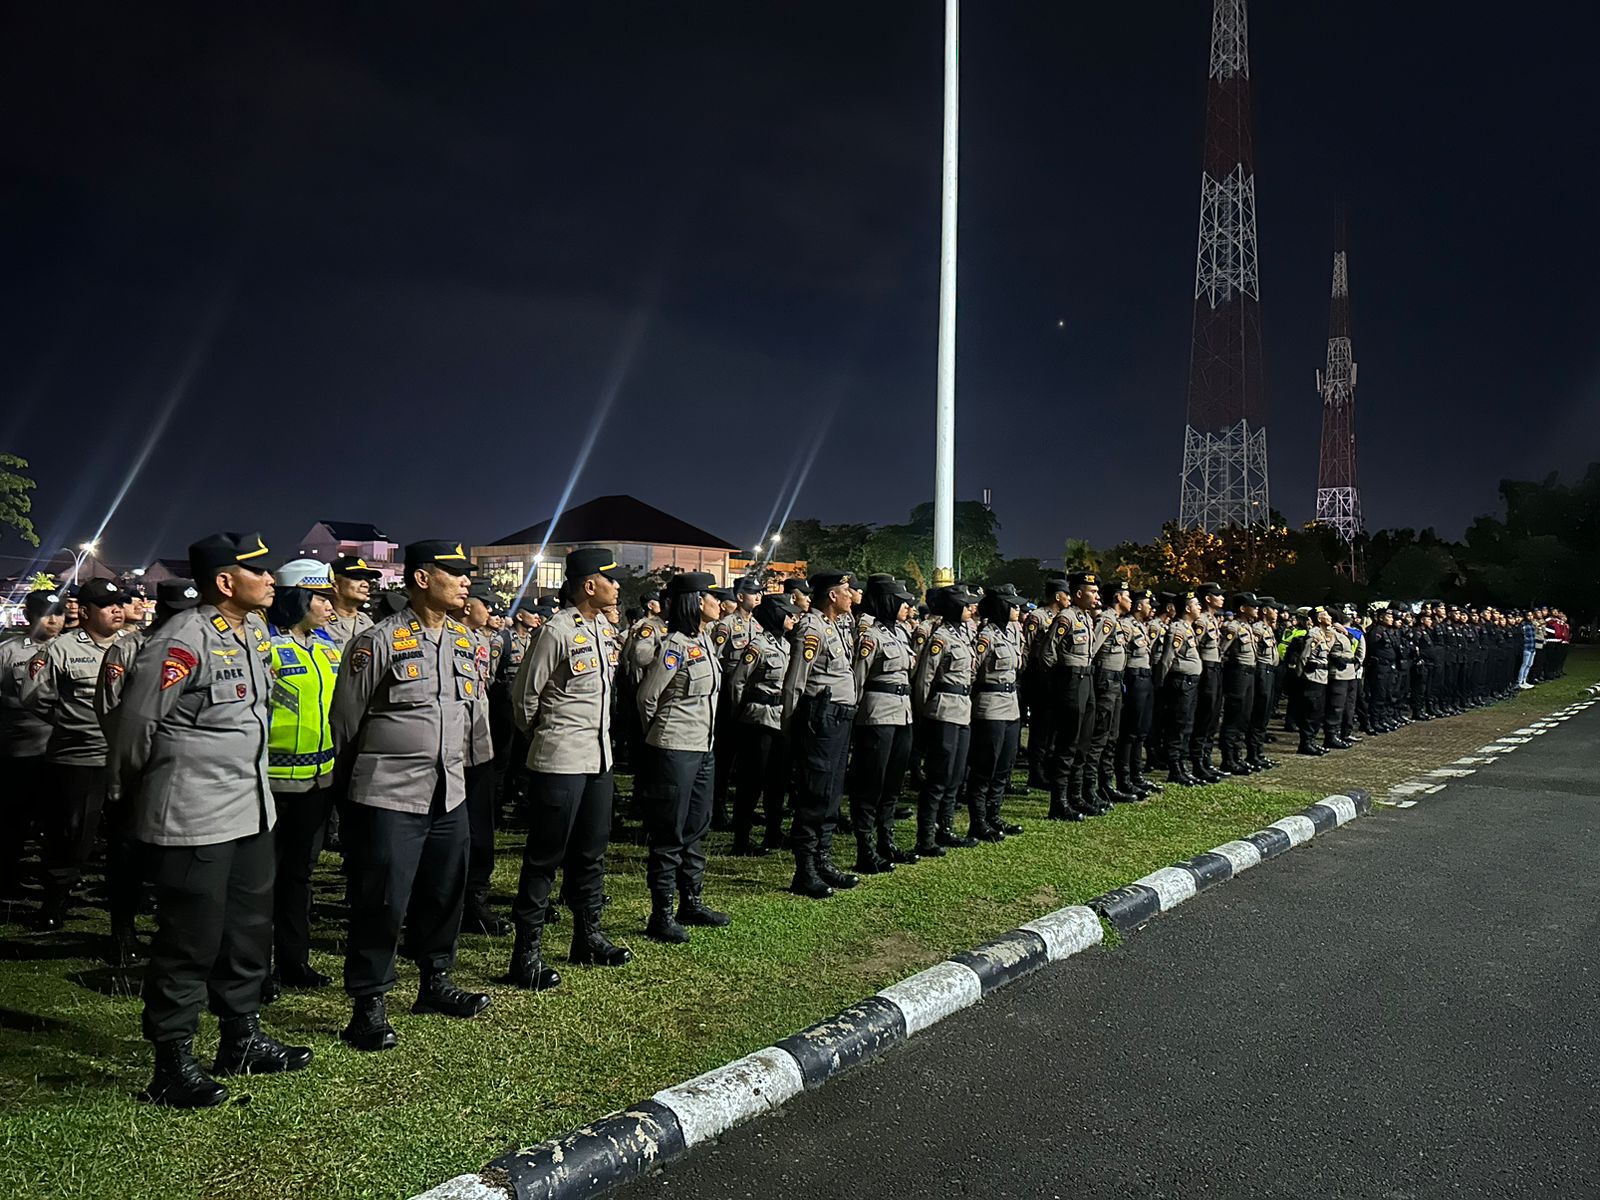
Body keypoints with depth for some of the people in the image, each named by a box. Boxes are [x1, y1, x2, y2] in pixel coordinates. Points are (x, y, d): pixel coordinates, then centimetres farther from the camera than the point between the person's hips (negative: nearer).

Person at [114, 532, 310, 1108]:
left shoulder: (254, 631, 8)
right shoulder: (181, 642, -19)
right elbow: (134, 724, -11)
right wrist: (141, 792, 4)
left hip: (252, 811, 9)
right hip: (193, 821, -8)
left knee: (250, 930, 17)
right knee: (189, 942, 2)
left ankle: (242, 1040, 33)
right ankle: (172, 1066, 17)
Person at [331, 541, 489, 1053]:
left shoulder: (465, 641, 9)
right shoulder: (379, 641, -11)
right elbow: (345, 718, -3)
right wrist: (360, 779, 6)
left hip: (449, 794, 7)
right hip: (390, 797, -6)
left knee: (443, 894, 16)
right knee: (382, 902, -1)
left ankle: (435, 982, 34)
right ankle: (368, 1005, 12)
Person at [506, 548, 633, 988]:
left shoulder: (607, 629, 9)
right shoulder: (558, 632, -16)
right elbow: (524, 694, -9)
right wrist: (541, 736, 5)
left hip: (599, 757, 8)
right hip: (560, 762, -8)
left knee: (591, 851, 17)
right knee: (545, 856, 0)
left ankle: (588, 937, 30)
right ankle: (527, 952, 9)